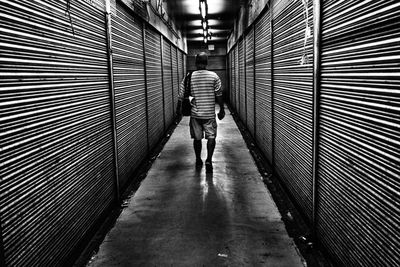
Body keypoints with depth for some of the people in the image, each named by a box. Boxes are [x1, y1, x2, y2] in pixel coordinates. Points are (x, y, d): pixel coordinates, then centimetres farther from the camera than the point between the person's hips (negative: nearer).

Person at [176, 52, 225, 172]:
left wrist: (178, 109, 15)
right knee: (211, 136, 7)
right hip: (209, 113, -1)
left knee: (197, 138, 13)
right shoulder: (214, 76, -5)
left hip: (195, 114, 2)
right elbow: (219, 95, -3)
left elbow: (181, 95, 2)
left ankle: (198, 161, 25)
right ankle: (209, 160, -7)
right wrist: (222, 110, 8)